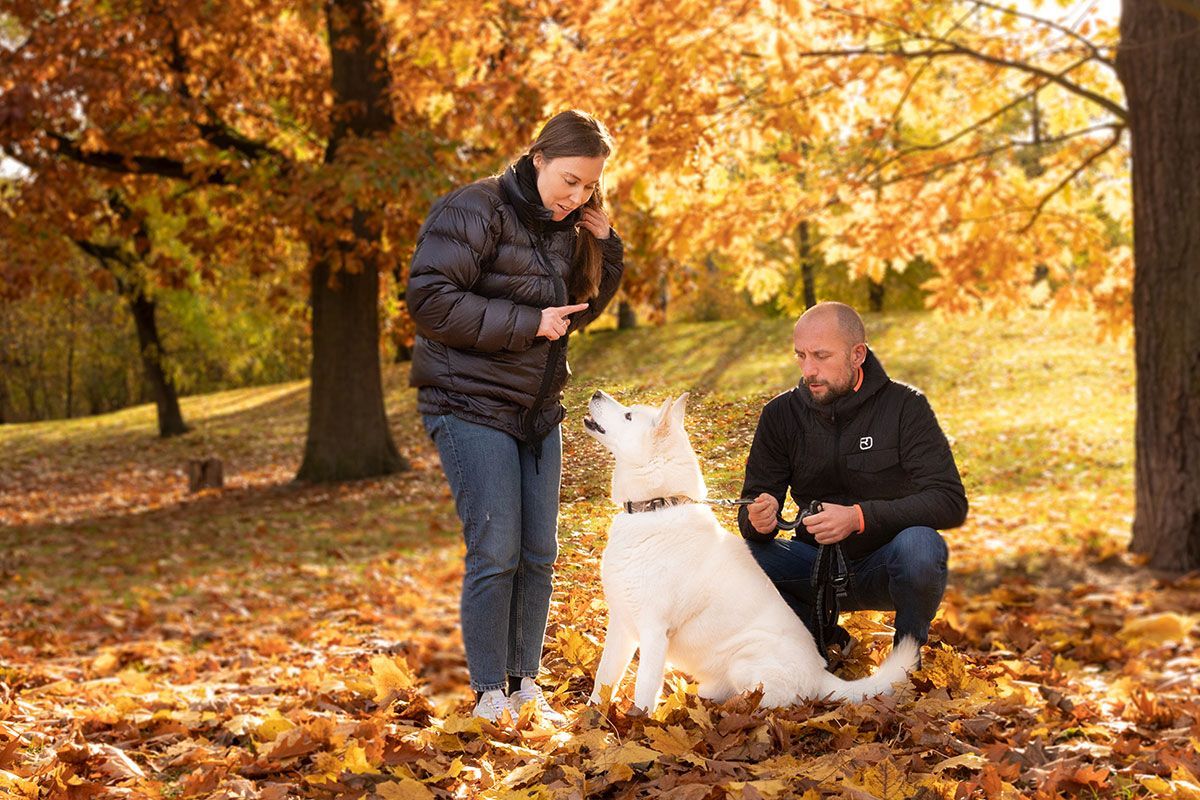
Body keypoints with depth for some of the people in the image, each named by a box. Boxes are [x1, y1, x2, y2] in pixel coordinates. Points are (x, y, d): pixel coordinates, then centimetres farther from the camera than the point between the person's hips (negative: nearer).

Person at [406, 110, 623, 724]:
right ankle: (489, 694, 3)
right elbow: (430, 300, -22)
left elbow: (581, 310, 19)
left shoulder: (565, 230, 9)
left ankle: (525, 684, 19)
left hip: (537, 412, 8)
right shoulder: (476, 210, -14)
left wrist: (605, 247, 3)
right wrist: (529, 323, -20)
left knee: (540, 553, 8)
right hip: (471, 407, -7)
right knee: (495, 552, -9)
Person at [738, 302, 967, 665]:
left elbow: (951, 502, -18)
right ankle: (822, 638, 3)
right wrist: (758, 519, -26)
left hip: (886, 567, -3)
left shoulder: (904, 406, -10)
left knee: (918, 545, -36)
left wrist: (860, 517, -31)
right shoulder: (781, 414, 0)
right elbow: (754, 505, 1)